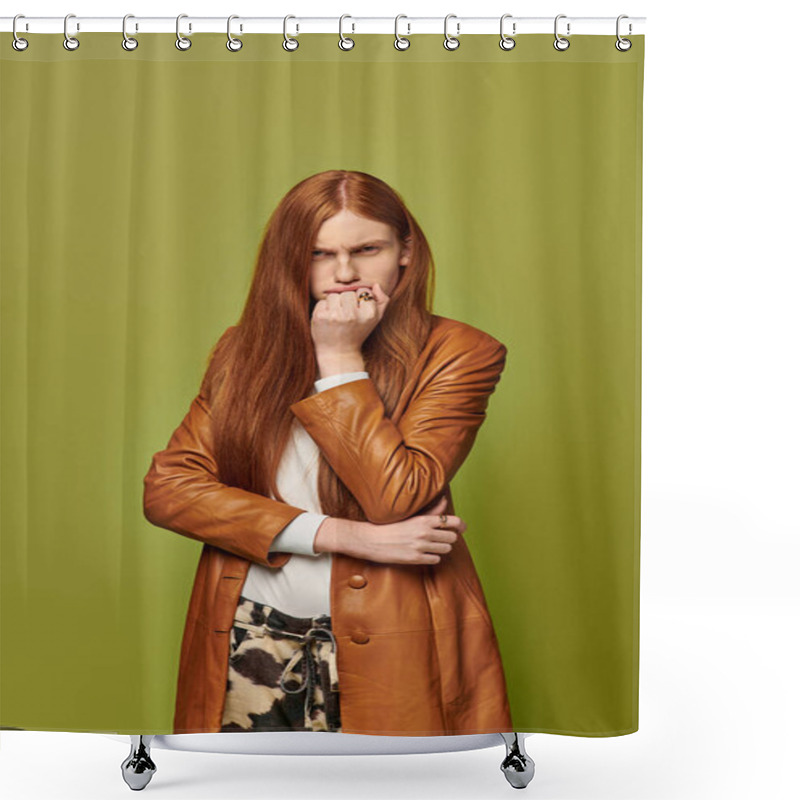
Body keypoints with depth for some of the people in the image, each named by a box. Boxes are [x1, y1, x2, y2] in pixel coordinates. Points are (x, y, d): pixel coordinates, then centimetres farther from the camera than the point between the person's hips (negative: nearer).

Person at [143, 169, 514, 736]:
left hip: (384, 649, -2)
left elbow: (396, 499, -14)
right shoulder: (246, 349, 7)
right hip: (251, 641, 3)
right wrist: (343, 536, -12)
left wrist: (340, 359, -12)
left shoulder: (457, 354, -3)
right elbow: (167, 487, -4)